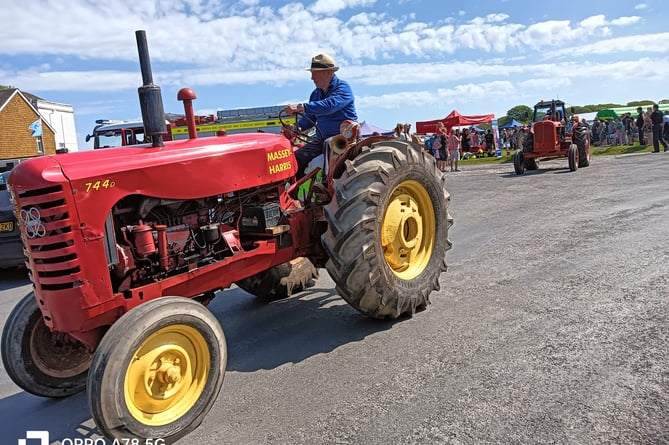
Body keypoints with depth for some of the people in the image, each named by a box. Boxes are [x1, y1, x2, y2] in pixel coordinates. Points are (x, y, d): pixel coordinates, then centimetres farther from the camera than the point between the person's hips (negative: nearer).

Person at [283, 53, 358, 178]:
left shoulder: (343, 87, -9)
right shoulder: (316, 94, 16)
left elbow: (330, 105, -29)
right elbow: (309, 118, 17)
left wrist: (301, 107, -36)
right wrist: (297, 127, -6)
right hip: (321, 138, 7)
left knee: (329, 143, -39)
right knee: (296, 158, -10)